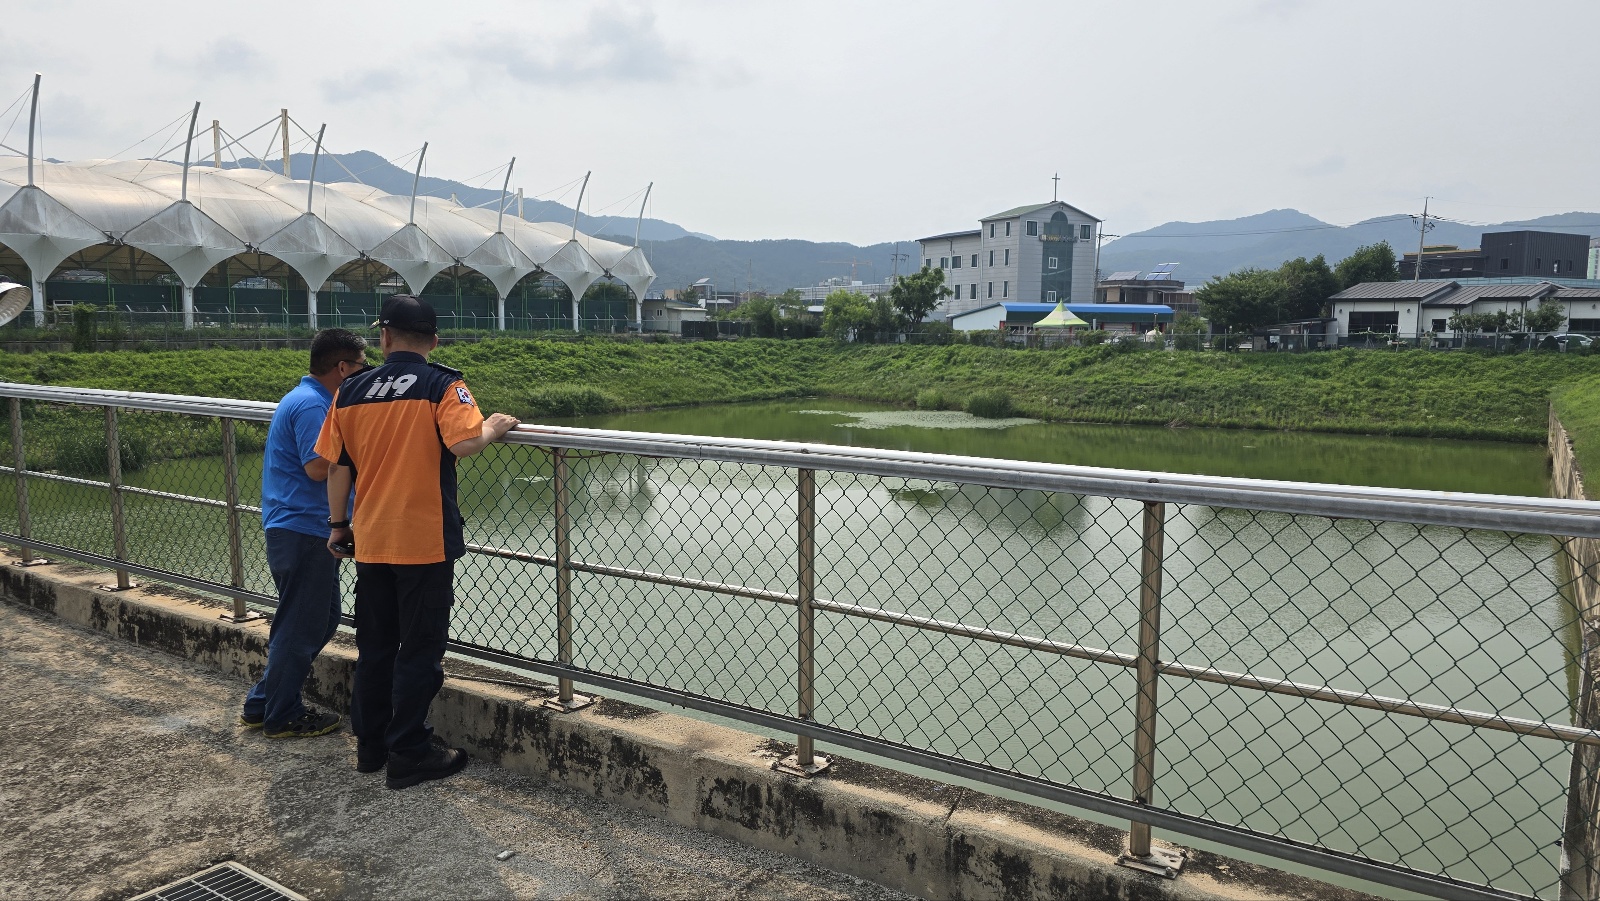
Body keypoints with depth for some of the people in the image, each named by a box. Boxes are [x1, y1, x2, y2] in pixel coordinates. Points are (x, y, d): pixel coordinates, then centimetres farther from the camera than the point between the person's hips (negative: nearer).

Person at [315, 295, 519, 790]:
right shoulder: (443, 385, -9)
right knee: (420, 651, 5)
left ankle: (370, 745, 29)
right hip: (425, 542, -5)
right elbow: (463, 443, -25)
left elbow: (338, 465, 7)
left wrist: (337, 524, 17)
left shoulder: (351, 390, 5)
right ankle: (408, 754, 11)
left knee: (374, 647, 17)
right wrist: (493, 428, -4)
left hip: (370, 541, 5)